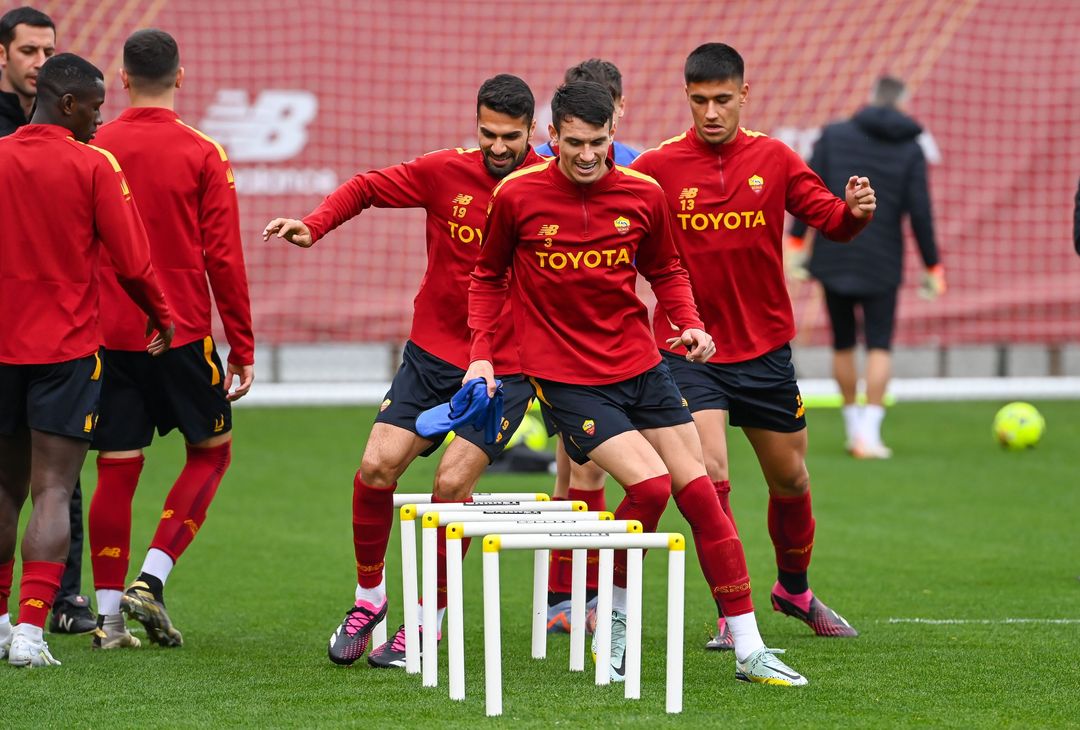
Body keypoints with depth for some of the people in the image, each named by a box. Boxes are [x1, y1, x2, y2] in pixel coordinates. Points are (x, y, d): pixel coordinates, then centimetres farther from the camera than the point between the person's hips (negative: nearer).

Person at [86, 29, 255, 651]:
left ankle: (109, 614, 6)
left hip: (109, 336, 3)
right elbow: (224, 258, -6)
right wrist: (242, 348, 0)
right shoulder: (202, 156, -5)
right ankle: (151, 580, 0)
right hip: (183, 336, -2)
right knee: (213, 451, 14)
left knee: (116, 470, 6)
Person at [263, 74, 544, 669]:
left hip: (506, 368, -2)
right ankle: (369, 596, 14)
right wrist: (315, 225, -9)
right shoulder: (445, 172, -3)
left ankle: (428, 619, 1)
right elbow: (366, 188, 8)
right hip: (432, 353, 3)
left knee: (452, 481, -16)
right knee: (377, 466, -9)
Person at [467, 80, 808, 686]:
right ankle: (612, 616, 3)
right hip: (566, 379, -4)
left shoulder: (644, 195, -1)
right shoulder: (517, 197, -7)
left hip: (641, 367, 4)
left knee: (699, 491, -2)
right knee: (650, 483, -21)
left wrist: (690, 324, -1)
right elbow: (489, 277, 8)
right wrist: (482, 353, -1)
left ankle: (750, 652, 5)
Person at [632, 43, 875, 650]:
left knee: (790, 478, 14)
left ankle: (794, 587, 39)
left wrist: (854, 211, -21)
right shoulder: (658, 167, -7)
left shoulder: (774, 160, 0)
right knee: (709, 474, -17)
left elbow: (829, 219, 1)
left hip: (764, 346, 3)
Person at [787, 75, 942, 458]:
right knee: (879, 346, 1)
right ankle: (869, 433, -12)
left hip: (834, 256, 1)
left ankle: (854, 428, 20)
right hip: (882, 264, -1)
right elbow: (919, 211, -3)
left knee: (843, 344, 13)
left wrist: (796, 241, 1)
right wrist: (933, 267, 3)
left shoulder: (834, 135, 2)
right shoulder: (910, 149, 0)